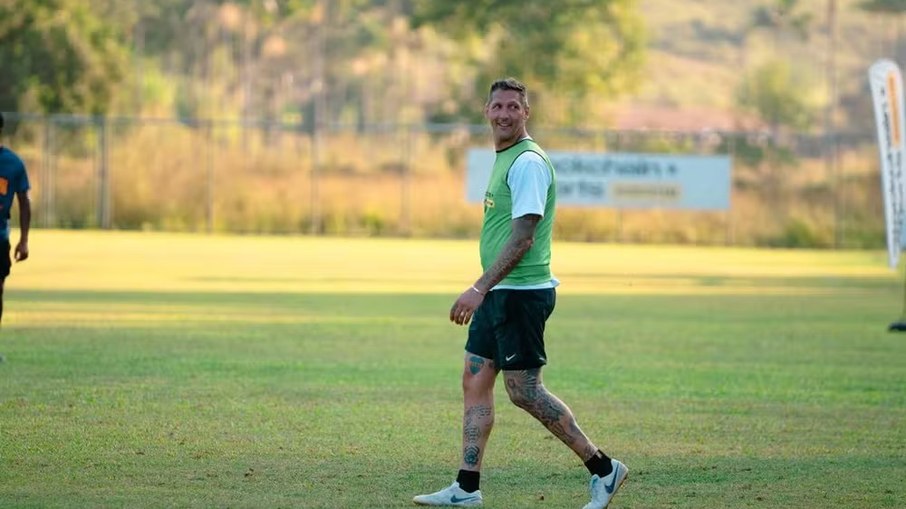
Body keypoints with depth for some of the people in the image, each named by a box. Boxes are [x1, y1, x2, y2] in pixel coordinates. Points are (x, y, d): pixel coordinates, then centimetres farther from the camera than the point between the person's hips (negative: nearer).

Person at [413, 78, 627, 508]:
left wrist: (479, 289, -26)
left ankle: (603, 469, 1)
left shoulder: (528, 162, -15)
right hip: (499, 294, 10)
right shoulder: (504, 159, 16)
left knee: (523, 390, -7)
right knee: (475, 382, 8)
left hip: (521, 292, -10)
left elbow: (522, 236, -22)